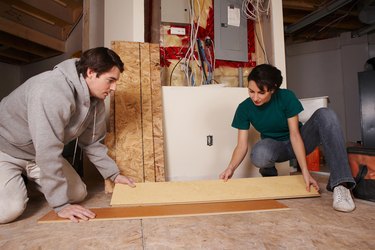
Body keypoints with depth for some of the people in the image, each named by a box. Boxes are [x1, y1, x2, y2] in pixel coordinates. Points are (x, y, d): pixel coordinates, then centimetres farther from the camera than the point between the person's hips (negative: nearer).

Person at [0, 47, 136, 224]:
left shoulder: (96, 101, -10)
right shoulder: (52, 91, -36)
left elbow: (92, 142, 0)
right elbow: (48, 151, -37)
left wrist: (114, 174, -4)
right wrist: (61, 204, -33)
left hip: (40, 155, 7)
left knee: (78, 194, -2)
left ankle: (28, 177, 20)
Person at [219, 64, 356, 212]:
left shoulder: (286, 97, -19)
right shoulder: (244, 108, -16)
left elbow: (295, 135, -21)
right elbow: (242, 145, -16)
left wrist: (305, 171, -28)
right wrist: (231, 168, -34)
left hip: (298, 141, 1)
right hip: (275, 146, -1)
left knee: (325, 115, -29)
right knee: (259, 155, -40)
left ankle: (340, 184, -33)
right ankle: (269, 173, -1)